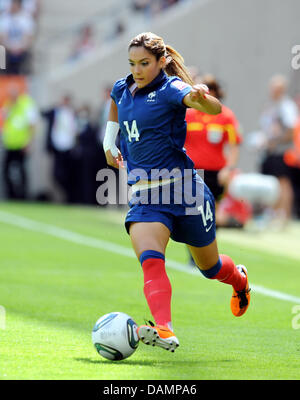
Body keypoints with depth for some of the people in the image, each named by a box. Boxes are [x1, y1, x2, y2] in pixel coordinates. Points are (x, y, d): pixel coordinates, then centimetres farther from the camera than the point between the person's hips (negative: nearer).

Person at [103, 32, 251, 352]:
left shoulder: (170, 89, -12)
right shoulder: (122, 90, 8)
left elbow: (215, 108, -31)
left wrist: (202, 99, -54)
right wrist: (109, 143, 29)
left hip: (181, 187, -4)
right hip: (144, 193, 4)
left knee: (209, 266, 14)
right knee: (150, 261, -24)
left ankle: (239, 279, 49)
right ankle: (164, 331, -39)